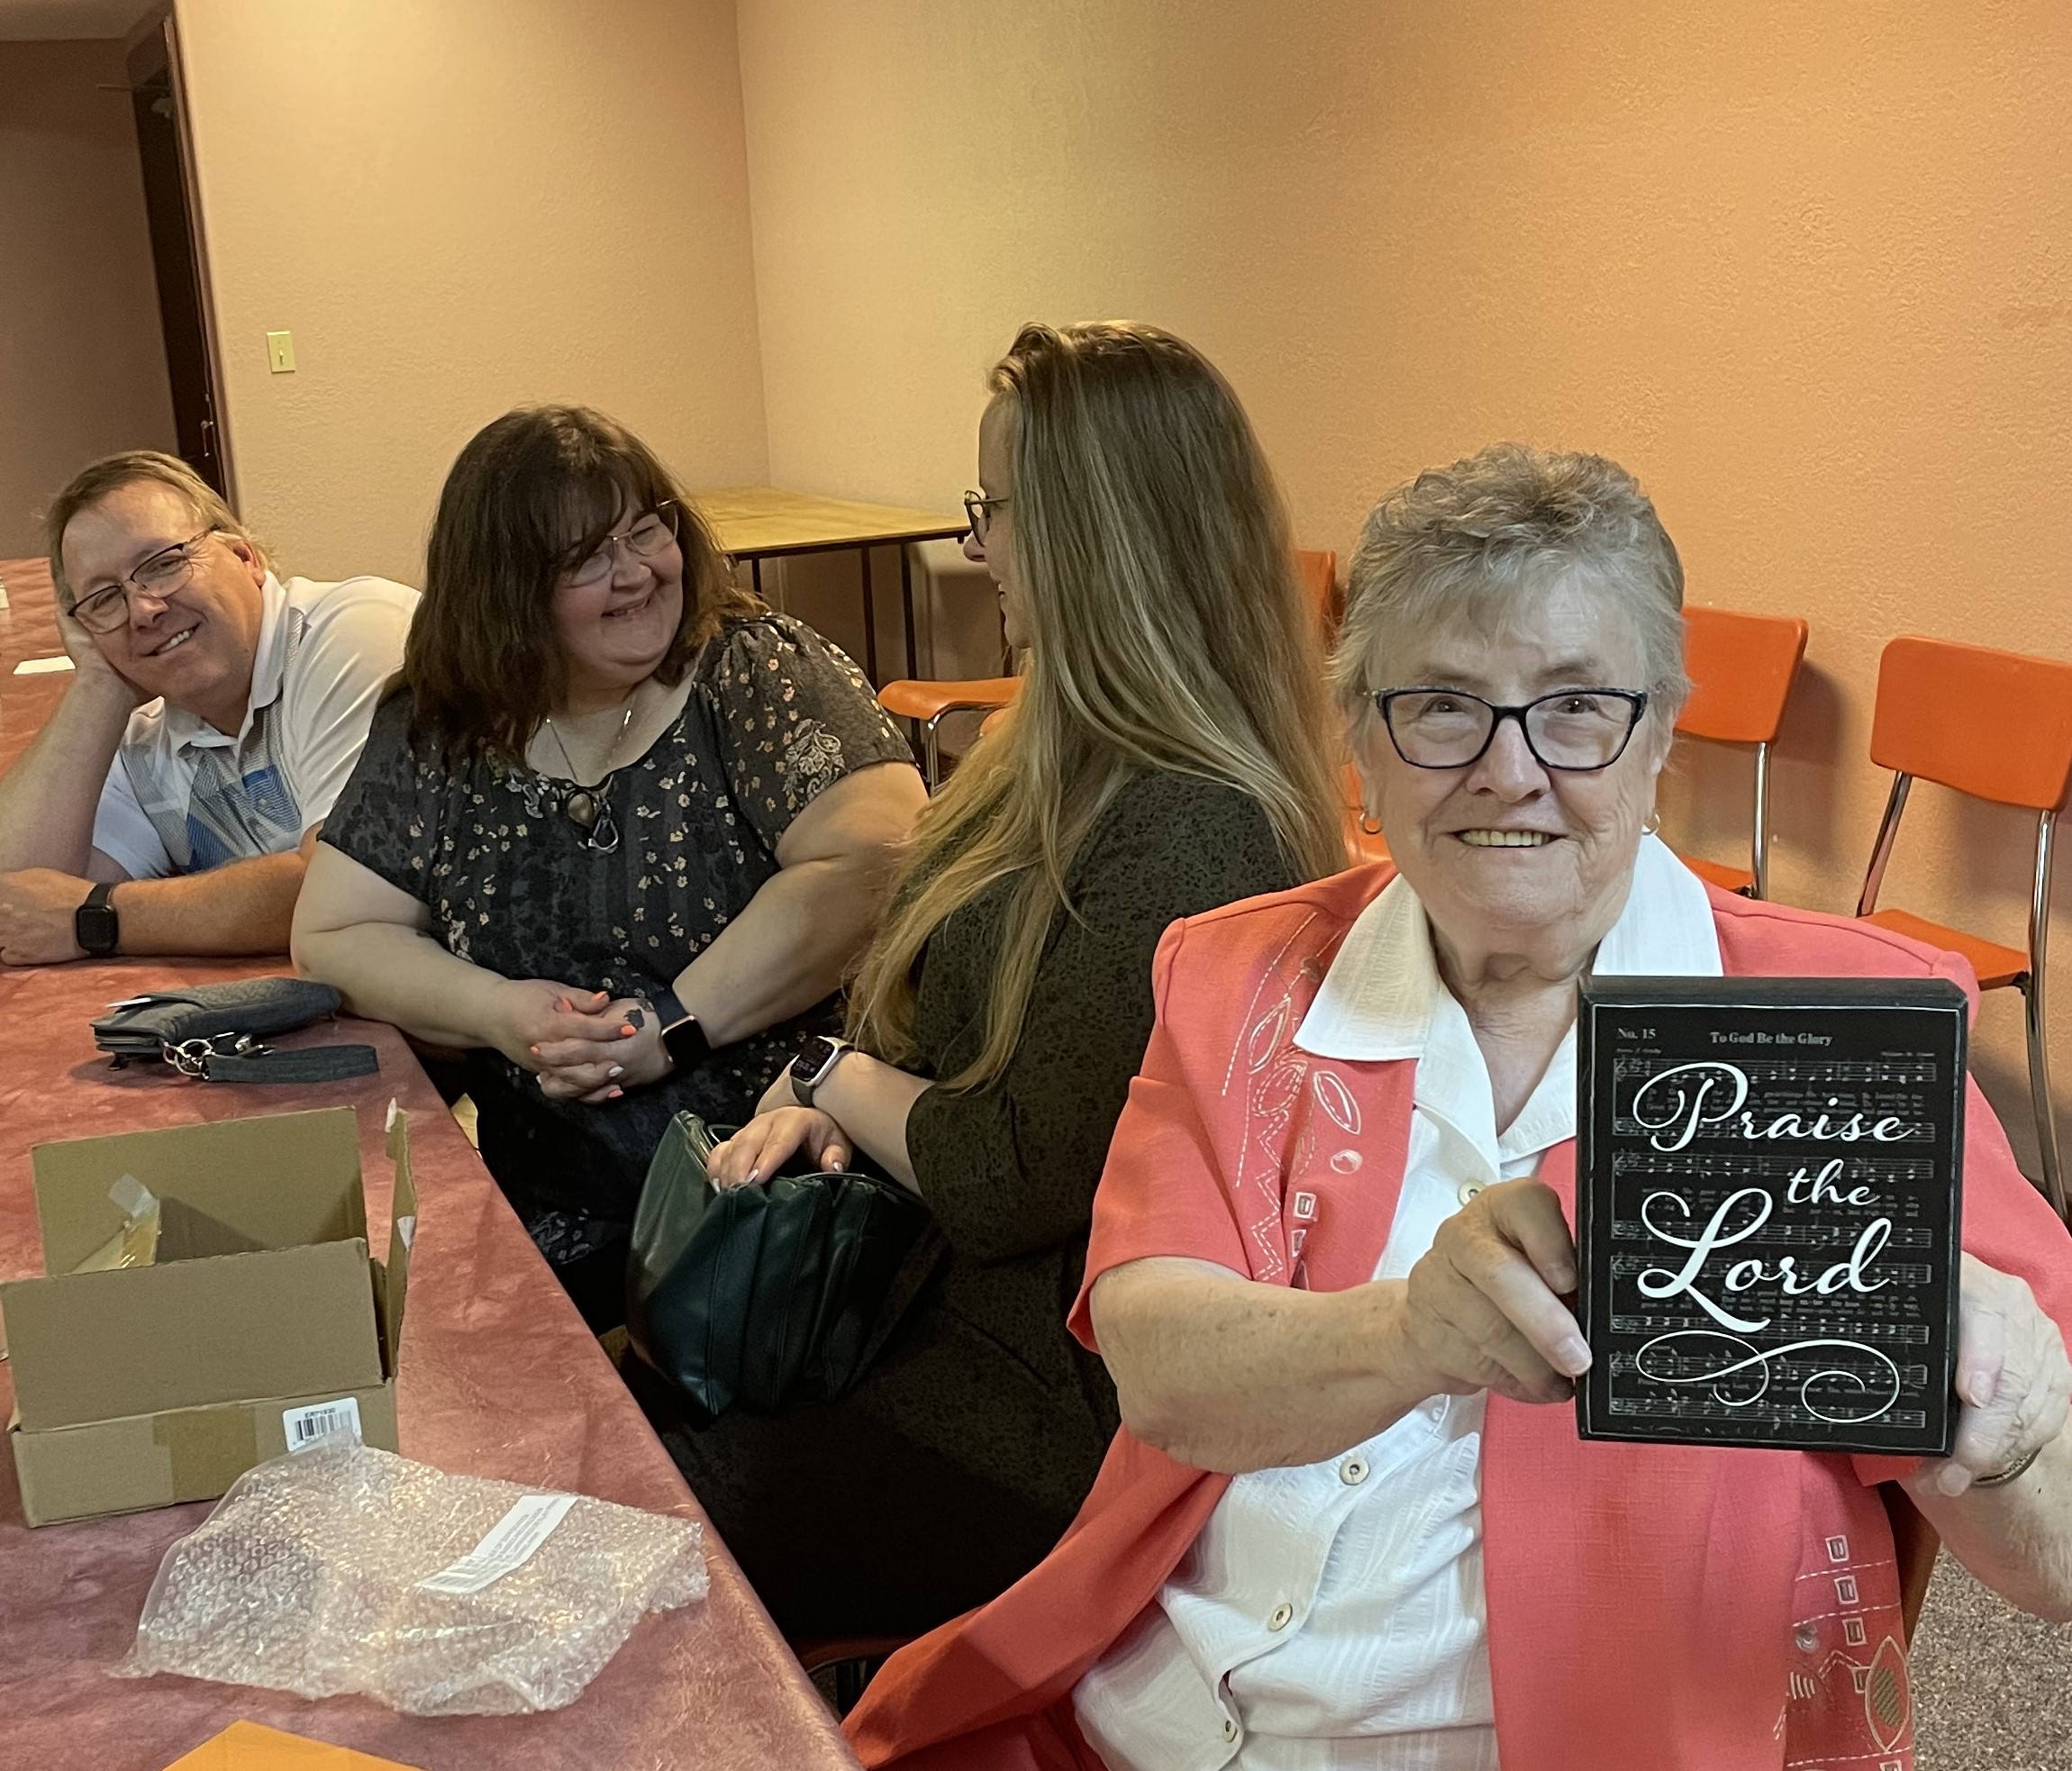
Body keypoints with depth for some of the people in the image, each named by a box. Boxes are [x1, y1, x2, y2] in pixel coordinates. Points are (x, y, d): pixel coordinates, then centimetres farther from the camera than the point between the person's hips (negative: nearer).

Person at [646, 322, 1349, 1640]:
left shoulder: (1188, 841, -26)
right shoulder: (1089, 762, 7)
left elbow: (1012, 1182, -23)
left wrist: (839, 1076, -6)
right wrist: (821, 1109, -4)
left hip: (1053, 1408, -9)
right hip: (952, 1306, 9)